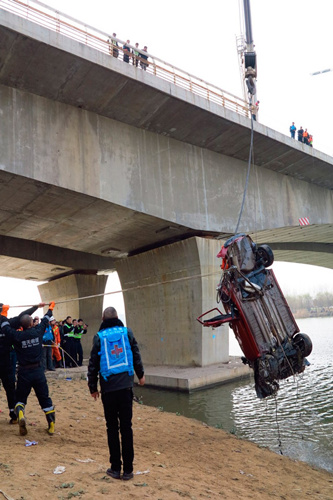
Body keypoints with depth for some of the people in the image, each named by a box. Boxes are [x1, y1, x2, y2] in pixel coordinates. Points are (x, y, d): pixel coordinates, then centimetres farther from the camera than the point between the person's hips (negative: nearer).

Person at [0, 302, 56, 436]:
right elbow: (45, 321, 12)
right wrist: (50, 308, 30)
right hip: (38, 371, 1)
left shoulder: (17, 336, -11)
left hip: (24, 372, -1)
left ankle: (20, 415, -13)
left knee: (20, 398, 17)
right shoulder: (38, 332, -7)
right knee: (45, 398, 13)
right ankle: (51, 425, 14)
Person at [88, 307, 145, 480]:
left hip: (108, 389, -1)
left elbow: (93, 364, 1)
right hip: (125, 386, 1)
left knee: (112, 428, 11)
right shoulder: (127, 332, 1)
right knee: (126, 427, 7)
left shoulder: (99, 337, -2)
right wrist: (140, 375, 24)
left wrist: (93, 387, 12)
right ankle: (128, 469, 13)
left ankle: (115, 468, 17)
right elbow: (136, 356, 8)